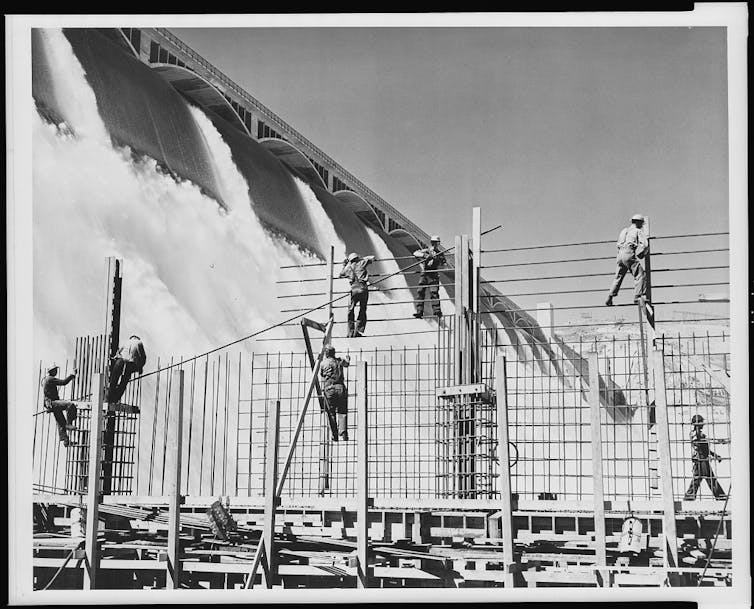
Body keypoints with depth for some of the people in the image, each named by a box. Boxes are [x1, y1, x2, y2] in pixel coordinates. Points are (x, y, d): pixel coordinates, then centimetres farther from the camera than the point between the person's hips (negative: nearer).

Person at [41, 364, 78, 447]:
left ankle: (65, 441, 12)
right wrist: (73, 374, -15)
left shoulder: (44, 379, 18)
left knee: (61, 423, 12)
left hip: (49, 403, 11)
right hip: (53, 402, -11)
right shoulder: (51, 379, -14)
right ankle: (69, 424, -23)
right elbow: (63, 382, -21)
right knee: (71, 405, -28)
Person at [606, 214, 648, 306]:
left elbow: (618, 244, 27)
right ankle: (637, 296, -18)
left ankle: (609, 298, 14)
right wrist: (640, 255, 4)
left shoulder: (624, 231, 24)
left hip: (620, 254, 7)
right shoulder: (638, 231, 5)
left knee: (618, 277, 17)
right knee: (640, 276, -6)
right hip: (629, 255, -7)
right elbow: (645, 244, -8)